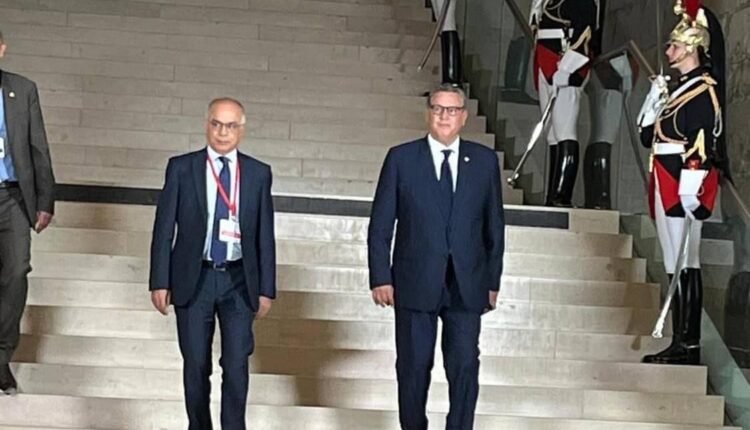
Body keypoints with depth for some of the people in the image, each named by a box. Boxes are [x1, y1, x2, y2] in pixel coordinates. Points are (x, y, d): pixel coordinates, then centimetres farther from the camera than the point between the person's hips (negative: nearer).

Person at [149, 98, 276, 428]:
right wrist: (160, 282, -5)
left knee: (236, 365, -2)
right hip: (193, 279, 0)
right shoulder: (181, 168, 0)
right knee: (196, 366, 9)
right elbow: (164, 228, 0)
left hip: (239, 281, 0)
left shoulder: (259, 174, 2)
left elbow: (265, 235, 4)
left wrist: (266, 289, 2)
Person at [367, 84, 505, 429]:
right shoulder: (401, 158, 1)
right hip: (415, 284, -1)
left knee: (464, 366, -1)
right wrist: (380, 277, -5)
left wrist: (493, 281, 6)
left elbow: (494, 225, 8)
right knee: (413, 367, 8)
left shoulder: (485, 161, 5)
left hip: (467, 286, 1)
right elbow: (380, 225, 1)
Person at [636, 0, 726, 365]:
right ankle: (681, 342, 13)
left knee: (685, 266, -8)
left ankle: (688, 344, -6)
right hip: (667, 189, 9)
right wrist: (654, 100, 8)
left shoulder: (703, 89, -8)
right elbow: (647, 136, 20)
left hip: (684, 189, -9)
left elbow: (702, 143, -17)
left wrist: (690, 188, -23)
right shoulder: (678, 89, 19)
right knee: (677, 267, 9)